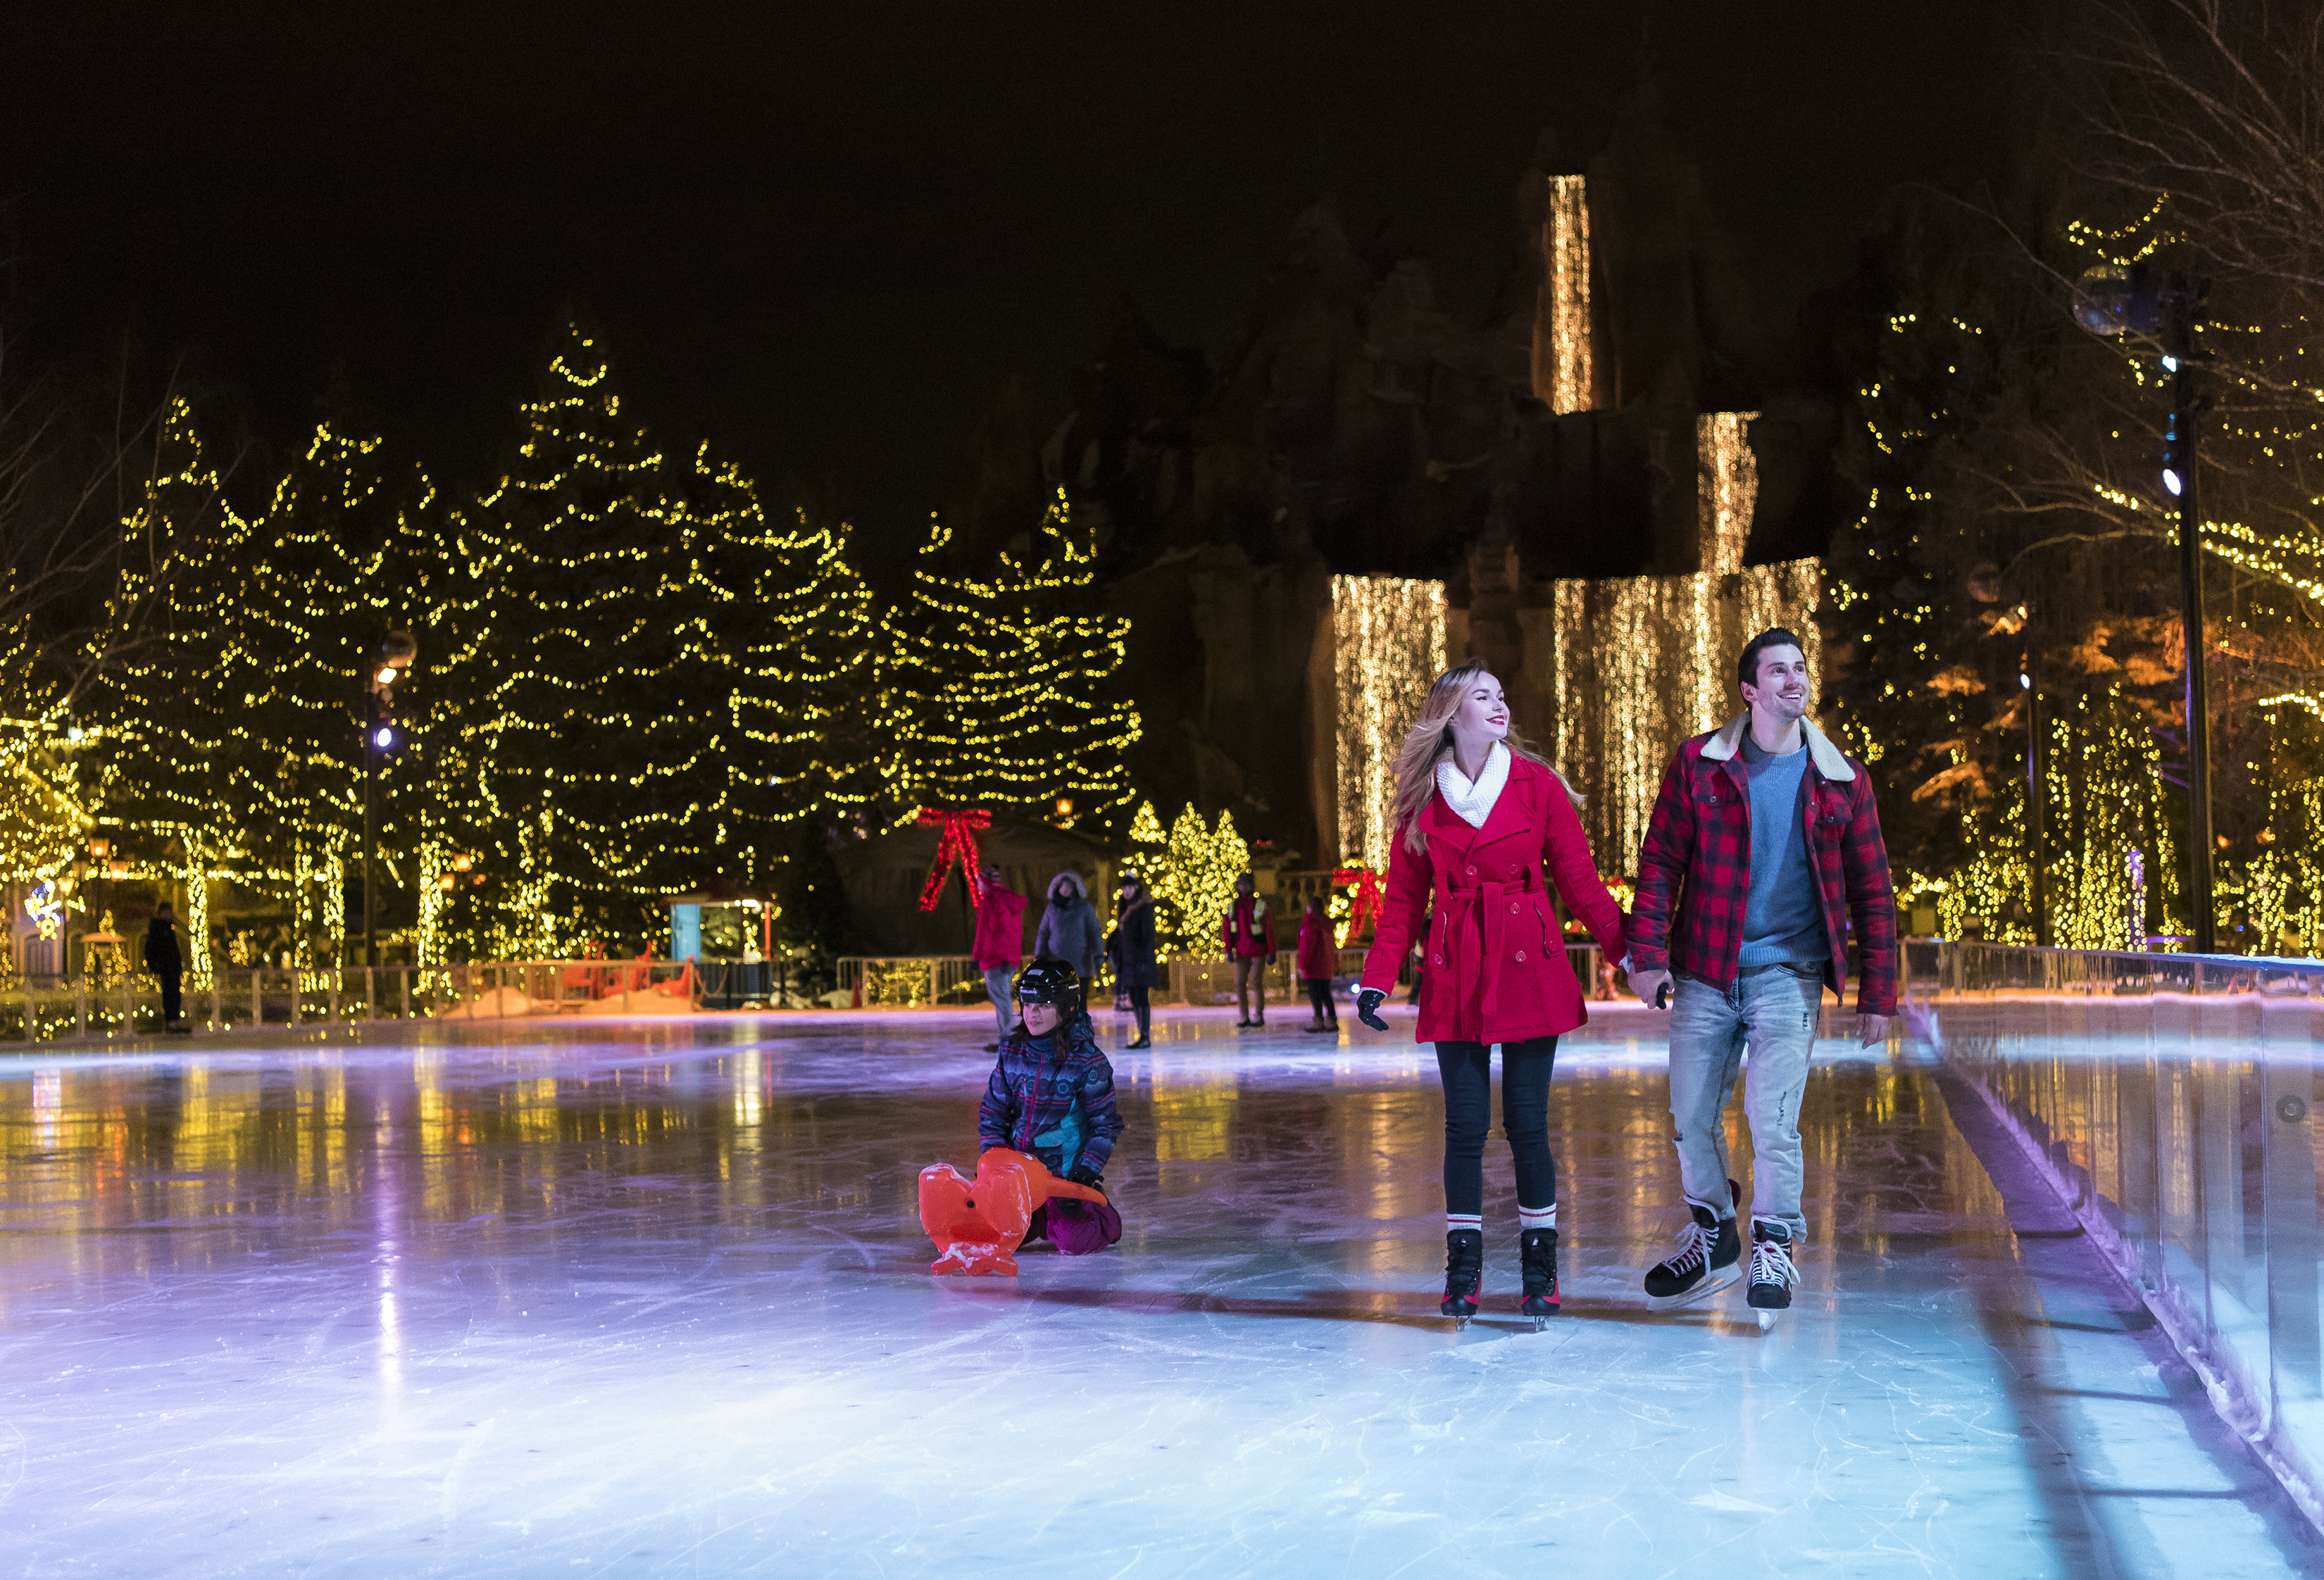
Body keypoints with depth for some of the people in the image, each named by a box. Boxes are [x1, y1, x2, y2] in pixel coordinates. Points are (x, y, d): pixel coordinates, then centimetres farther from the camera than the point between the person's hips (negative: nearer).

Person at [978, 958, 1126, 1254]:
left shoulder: (1087, 1060, -13)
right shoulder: (1012, 1051, 1)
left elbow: (1106, 1123, -8)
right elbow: (992, 1113, 8)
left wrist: (1088, 1169, -17)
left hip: (1067, 1171, -4)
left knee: (1073, 1241, -21)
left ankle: (1105, 1219, 16)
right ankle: (1039, 1218, 21)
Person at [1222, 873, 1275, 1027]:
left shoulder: (1260, 906, -5)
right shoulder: (1232, 906, 5)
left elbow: (1270, 930, -5)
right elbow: (1226, 930, 5)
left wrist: (1272, 953, -7)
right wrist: (1229, 951, -4)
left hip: (1258, 952, -3)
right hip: (1242, 953, 3)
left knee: (1256, 984, -3)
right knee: (1240, 984, -2)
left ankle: (1259, 1016, 7)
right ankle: (1244, 1017, 5)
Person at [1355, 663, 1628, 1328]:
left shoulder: (1537, 784, 2)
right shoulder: (1421, 798, 5)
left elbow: (1580, 879, 4)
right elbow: (1403, 898, 8)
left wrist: (1631, 951, -3)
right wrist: (1377, 978, -1)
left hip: (1529, 969, -1)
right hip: (1455, 978, 1)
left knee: (1526, 1123, 0)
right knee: (1465, 1125, 1)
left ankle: (1540, 1263, 13)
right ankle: (1463, 1269, 12)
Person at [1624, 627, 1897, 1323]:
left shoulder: (1841, 780, 3)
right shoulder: (1699, 764, 1)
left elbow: (1872, 892, 6)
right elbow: (1660, 862, 1)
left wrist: (1877, 992, 2)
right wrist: (1648, 954, -8)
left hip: (1788, 973, -1)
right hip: (1705, 973, 1)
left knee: (1772, 1115, -11)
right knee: (1691, 1118, 8)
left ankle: (1775, 1246, 8)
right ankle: (1712, 1232, 30)